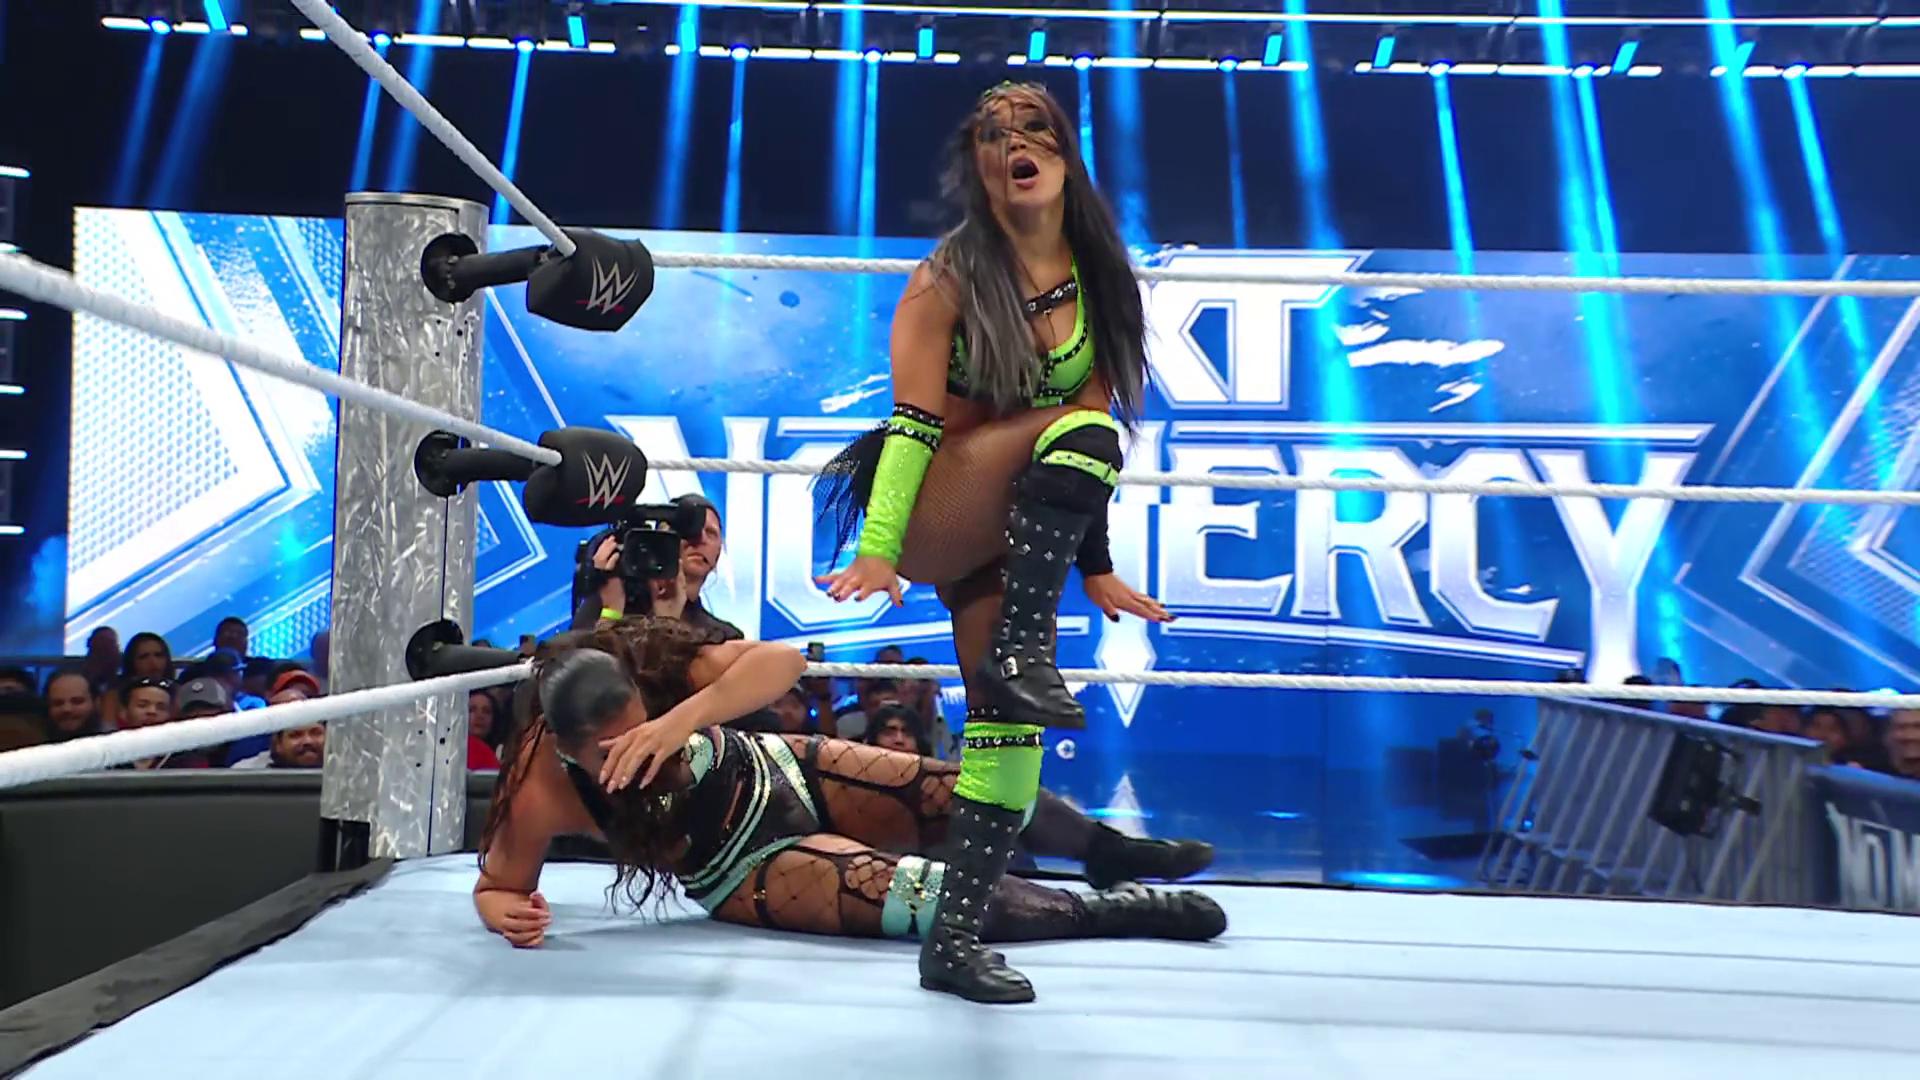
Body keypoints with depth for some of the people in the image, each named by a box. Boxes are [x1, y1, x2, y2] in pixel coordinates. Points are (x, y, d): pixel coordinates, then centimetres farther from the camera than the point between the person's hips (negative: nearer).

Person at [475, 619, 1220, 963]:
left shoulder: (655, 661, -27)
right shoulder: (544, 789, -27)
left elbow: (783, 660, -39)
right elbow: (495, 884, -11)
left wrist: (679, 720, -52)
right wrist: (509, 915, -35)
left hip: (786, 775, 3)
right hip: (746, 871, -2)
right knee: (930, 899, -25)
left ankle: (1113, 852, 28)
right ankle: (1110, 909, -8)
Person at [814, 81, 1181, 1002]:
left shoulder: (1097, 279, 5)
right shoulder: (949, 279, -8)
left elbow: (1102, 406, 7)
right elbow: (914, 420, -18)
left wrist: (1096, 567, 6)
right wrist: (877, 551, -28)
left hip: (1017, 526, 5)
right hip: (930, 513, -5)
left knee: (1008, 713, -4)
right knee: (1079, 436, -30)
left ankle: (955, 939, 4)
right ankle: (1021, 658, -25)